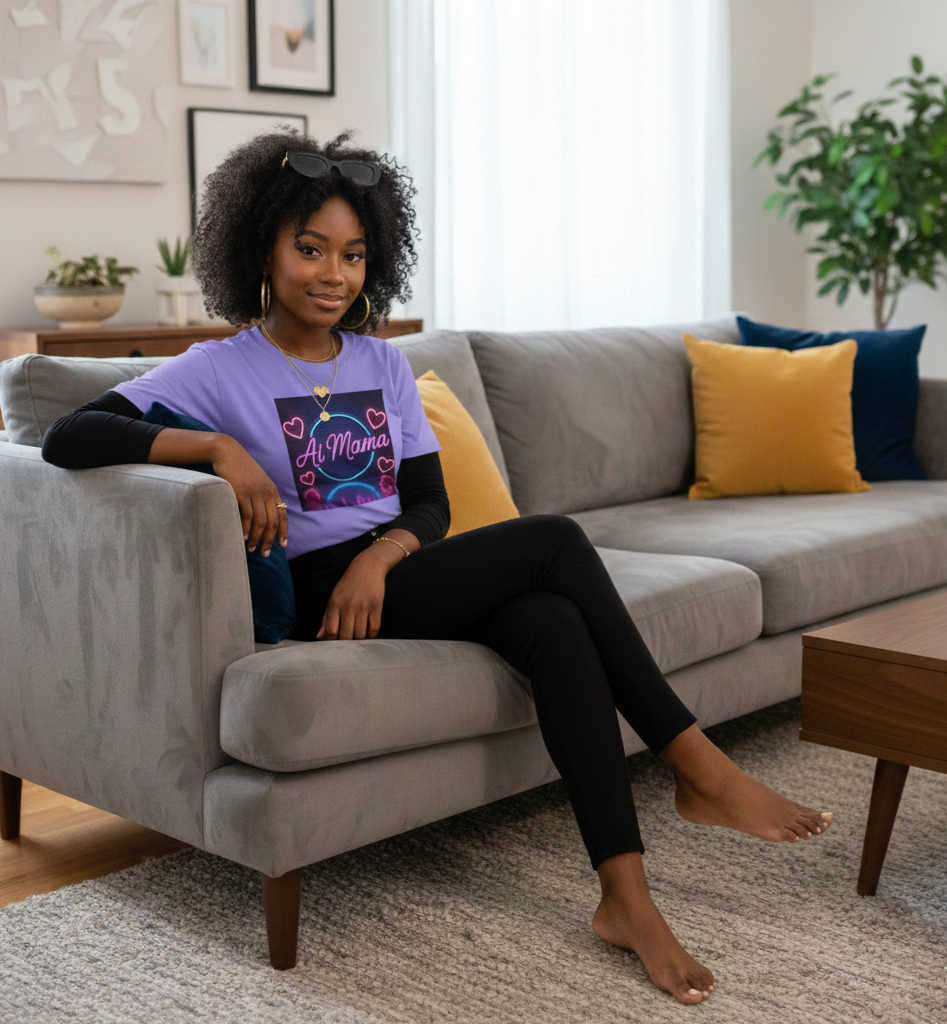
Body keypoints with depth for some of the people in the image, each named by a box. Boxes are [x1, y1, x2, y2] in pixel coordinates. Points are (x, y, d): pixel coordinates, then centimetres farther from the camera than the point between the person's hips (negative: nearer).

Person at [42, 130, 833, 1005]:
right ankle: (699, 767, -16)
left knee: (556, 623, -28)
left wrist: (379, 556, -14)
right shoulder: (219, 372, -1)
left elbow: (430, 504, 9)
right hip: (316, 597, -5)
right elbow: (69, 439, -12)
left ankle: (626, 897, -29)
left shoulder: (383, 364, 15)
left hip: (396, 575, 5)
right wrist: (219, 447, -24)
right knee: (554, 540, -23)